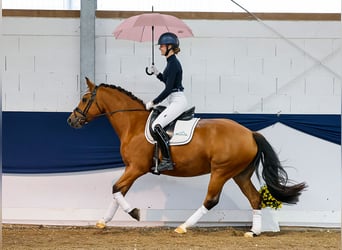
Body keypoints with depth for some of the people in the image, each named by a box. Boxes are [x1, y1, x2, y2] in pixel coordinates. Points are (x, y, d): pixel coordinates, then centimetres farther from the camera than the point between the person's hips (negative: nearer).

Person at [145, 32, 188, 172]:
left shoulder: (173, 64, -17)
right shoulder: (171, 62, 13)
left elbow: (168, 89, -21)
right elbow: (167, 81, 28)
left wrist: (153, 103, -15)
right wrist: (156, 73, 12)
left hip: (177, 101, -11)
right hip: (174, 101, 11)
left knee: (157, 126, -23)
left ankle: (167, 160, -24)